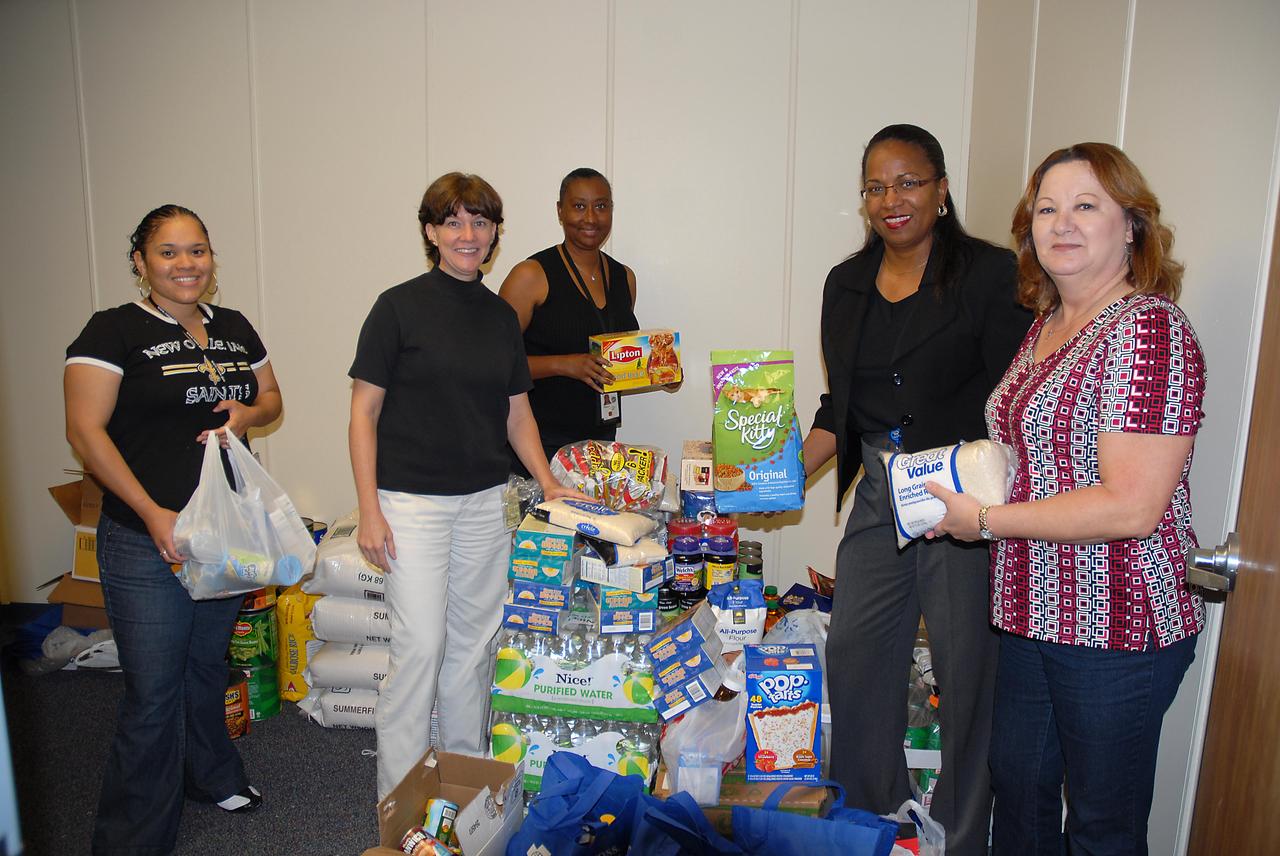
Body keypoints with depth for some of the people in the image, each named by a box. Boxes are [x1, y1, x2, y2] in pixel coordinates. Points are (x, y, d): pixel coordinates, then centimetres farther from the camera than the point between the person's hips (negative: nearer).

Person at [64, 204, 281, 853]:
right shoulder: (114, 331, -9)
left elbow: (272, 398, 17)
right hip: (146, 544, -5)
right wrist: (152, 513, -21)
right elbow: (85, 430, -14)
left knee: (207, 666, 21)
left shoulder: (234, 329, 9)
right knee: (152, 695, 2)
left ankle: (211, 775, 43)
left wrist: (248, 412, -8)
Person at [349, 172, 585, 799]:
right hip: (412, 500, -5)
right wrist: (370, 510, -11)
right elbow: (363, 414, -6)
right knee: (421, 645, -5)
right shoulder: (399, 307, -5)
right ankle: (399, 798, 13)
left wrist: (547, 482, 3)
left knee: (474, 642, 12)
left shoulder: (501, 316, 9)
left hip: (484, 501, 5)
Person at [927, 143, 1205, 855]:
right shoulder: (1048, 324, 9)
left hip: (1118, 628, -8)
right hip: (1035, 612, 8)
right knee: (1019, 790, 24)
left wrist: (986, 519, -18)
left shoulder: (1149, 329, -18)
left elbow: (1131, 507, -26)